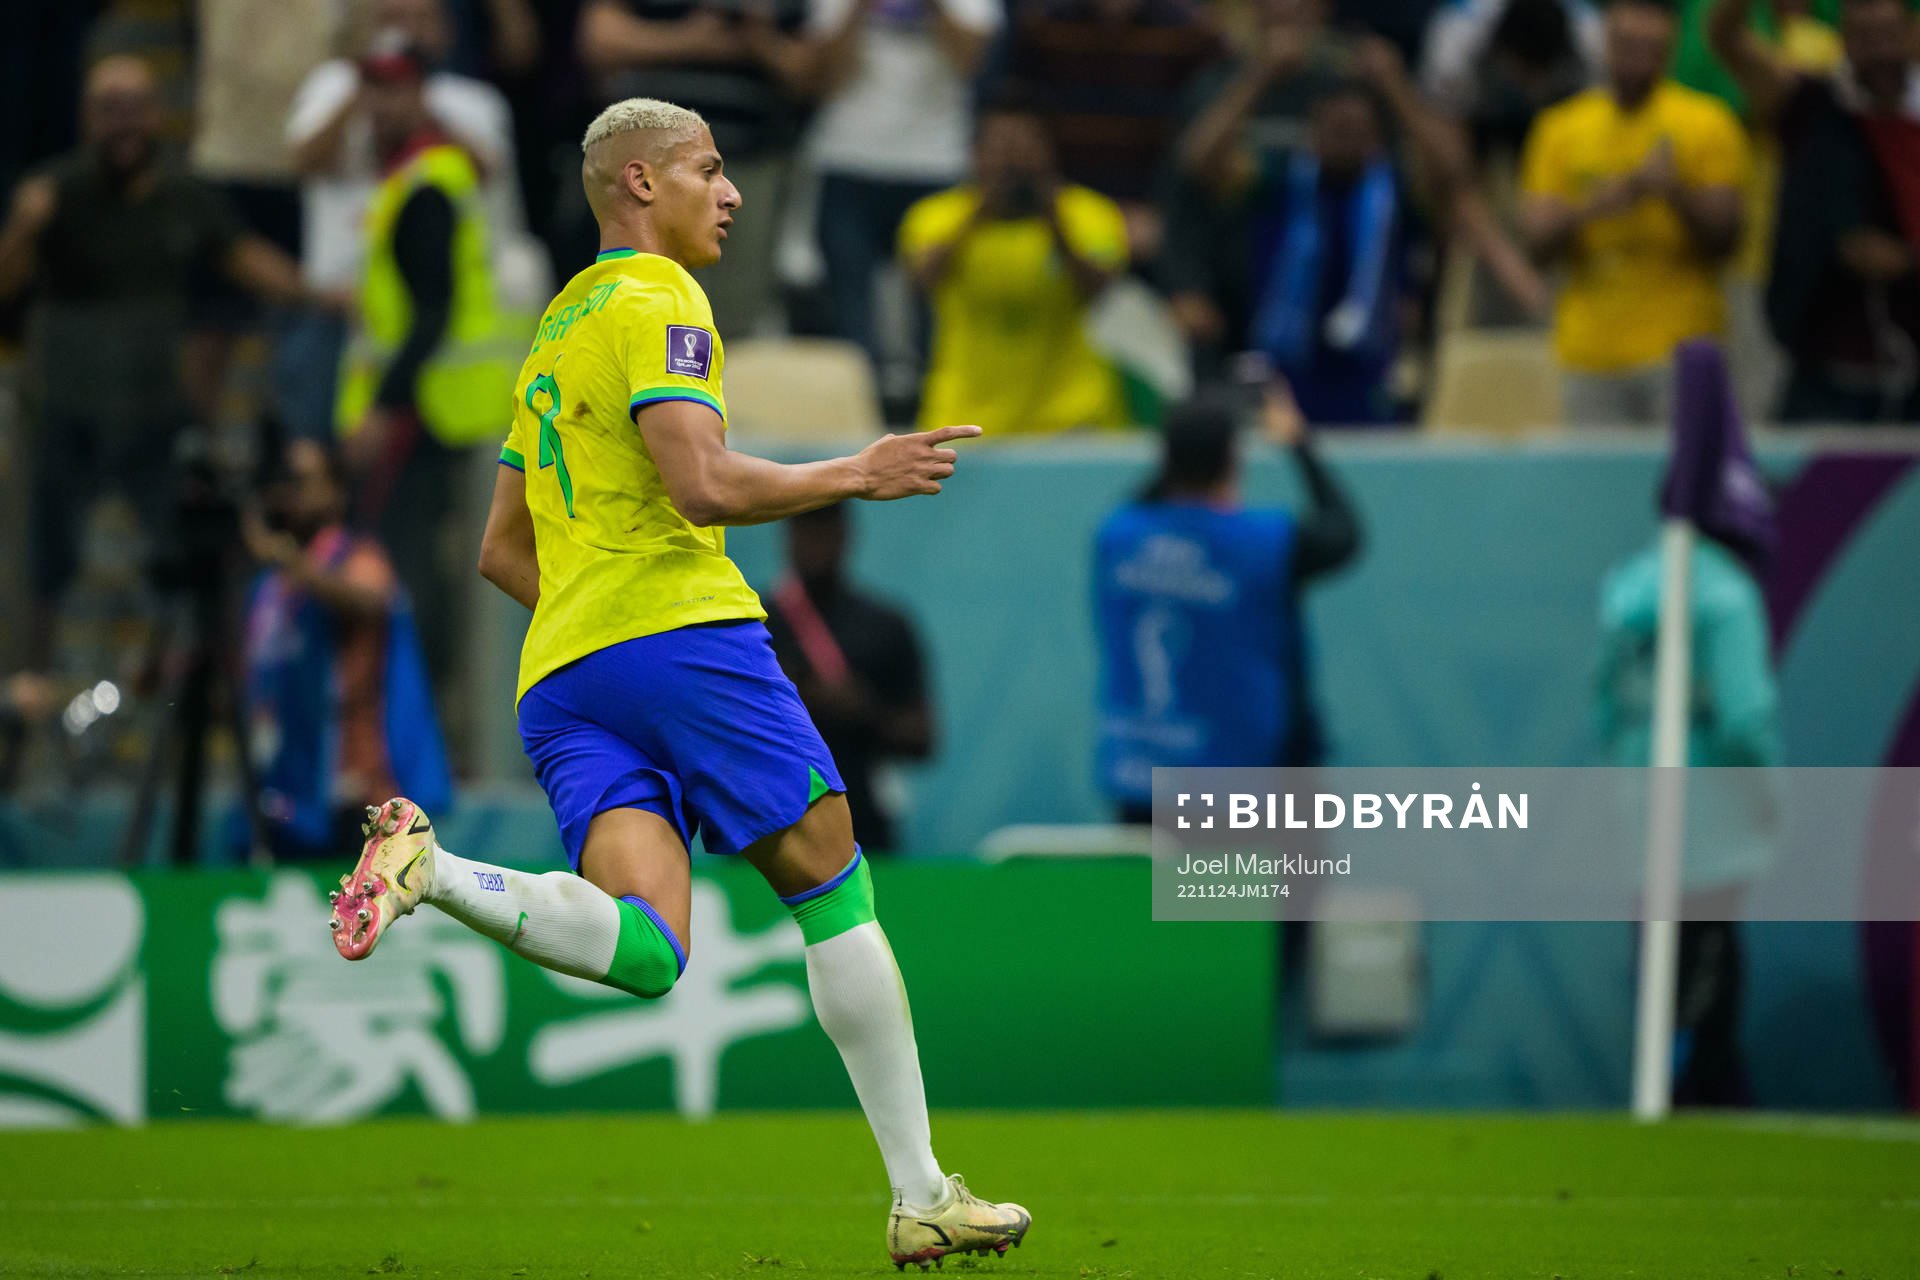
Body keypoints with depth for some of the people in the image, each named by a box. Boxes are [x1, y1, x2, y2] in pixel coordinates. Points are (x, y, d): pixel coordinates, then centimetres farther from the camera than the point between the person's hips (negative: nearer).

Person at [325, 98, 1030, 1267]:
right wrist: (858, 475, -4)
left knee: (645, 952, -11)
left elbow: (503, 552, 29)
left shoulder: (553, 335, 27)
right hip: (682, 626, -7)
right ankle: (922, 1197, 1)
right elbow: (703, 484, -15)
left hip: (560, 671, 7)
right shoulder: (658, 302, 0)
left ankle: (429, 868, -29)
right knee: (834, 887, 2)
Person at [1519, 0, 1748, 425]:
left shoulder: (1707, 123, 4)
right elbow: (1537, 242, 5)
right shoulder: (1560, 127, 11)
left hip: (1678, 346, -2)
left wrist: (1677, 195, -17)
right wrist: (1588, 210, -14)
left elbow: (1724, 241, 0)